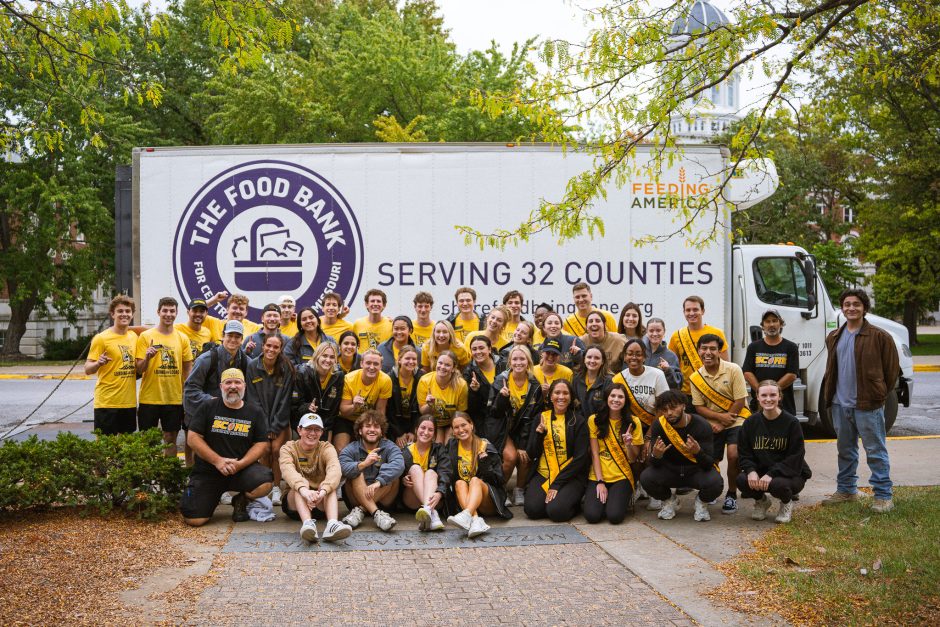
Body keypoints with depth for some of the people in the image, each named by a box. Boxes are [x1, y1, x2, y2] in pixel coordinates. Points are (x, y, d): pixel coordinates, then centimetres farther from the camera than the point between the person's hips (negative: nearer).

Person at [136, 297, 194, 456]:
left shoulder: (182, 338, 5)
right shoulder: (145, 336, -3)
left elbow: (188, 369, 10)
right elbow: (139, 370, -5)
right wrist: (147, 358, -25)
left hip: (174, 399, 2)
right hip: (149, 399, -2)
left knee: (171, 439, 10)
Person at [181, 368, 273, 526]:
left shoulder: (254, 412, 5)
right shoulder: (208, 406, 2)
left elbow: (262, 444, 1)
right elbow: (192, 438, -4)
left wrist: (240, 464, -16)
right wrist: (218, 461, -14)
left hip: (242, 469, 1)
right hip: (207, 471, 0)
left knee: (264, 484, -31)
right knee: (193, 519, -15)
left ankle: (241, 501, 5)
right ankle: (213, 497, 21)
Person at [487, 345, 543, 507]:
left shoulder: (534, 385, -5)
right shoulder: (501, 380, -9)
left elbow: (532, 417, -7)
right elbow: (494, 413, -9)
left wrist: (523, 445, -13)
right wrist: (502, 397, -29)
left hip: (523, 430, 2)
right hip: (502, 428, -2)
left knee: (525, 457, -23)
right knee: (510, 456, -26)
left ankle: (519, 492, 2)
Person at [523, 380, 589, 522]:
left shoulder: (578, 421, 0)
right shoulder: (540, 419, 9)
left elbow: (580, 458, -6)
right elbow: (531, 455, 7)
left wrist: (557, 484, -12)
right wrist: (539, 434, -13)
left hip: (571, 476, -2)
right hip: (542, 474, 3)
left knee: (556, 511, -26)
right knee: (532, 509, -23)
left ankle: (573, 502, 7)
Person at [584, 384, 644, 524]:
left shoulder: (633, 422, 1)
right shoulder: (594, 420, 1)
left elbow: (632, 459, 0)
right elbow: (595, 454, -1)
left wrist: (628, 444, -21)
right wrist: (599, 482, -10)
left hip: (622, 477, 0)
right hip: (598, 476, 0)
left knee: (614, 516, -23)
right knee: (592, 515, -22)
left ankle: (623, 500, 12)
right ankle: (602, 497, 12)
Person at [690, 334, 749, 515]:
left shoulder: (733, 370, -11)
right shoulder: (695, 378, -3)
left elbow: (740, 401, -12)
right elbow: (699, 407, -2)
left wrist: (722, 424, -12)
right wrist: (720, 417, -17)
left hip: (736, 422, -3)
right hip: (712, 425, 3)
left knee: (733, 455, -23)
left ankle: (732, 495, 0)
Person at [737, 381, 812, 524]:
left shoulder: (791, 422, -10)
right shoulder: (750, 423, 1)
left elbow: (795, 458, -13)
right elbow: (743, 453, 2)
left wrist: (771, 474, -25)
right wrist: (751, 471, -20)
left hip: (790, 473, -3)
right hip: (760, 471, 3)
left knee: (778, 484, -36)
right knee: (741, 480, -28)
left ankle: (787, 504, 4)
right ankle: (761, 501, 9)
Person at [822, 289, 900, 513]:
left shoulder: (879, 337, -6)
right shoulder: (834, 337, 12)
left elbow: (892, 369, -2)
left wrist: (879, 394, 0)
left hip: (868, 405, -6)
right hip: (840, 404, 6)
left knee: (876, 451, -1)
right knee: (845, 450, 16)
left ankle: (883, 496, 6)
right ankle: (846, 490, 27)